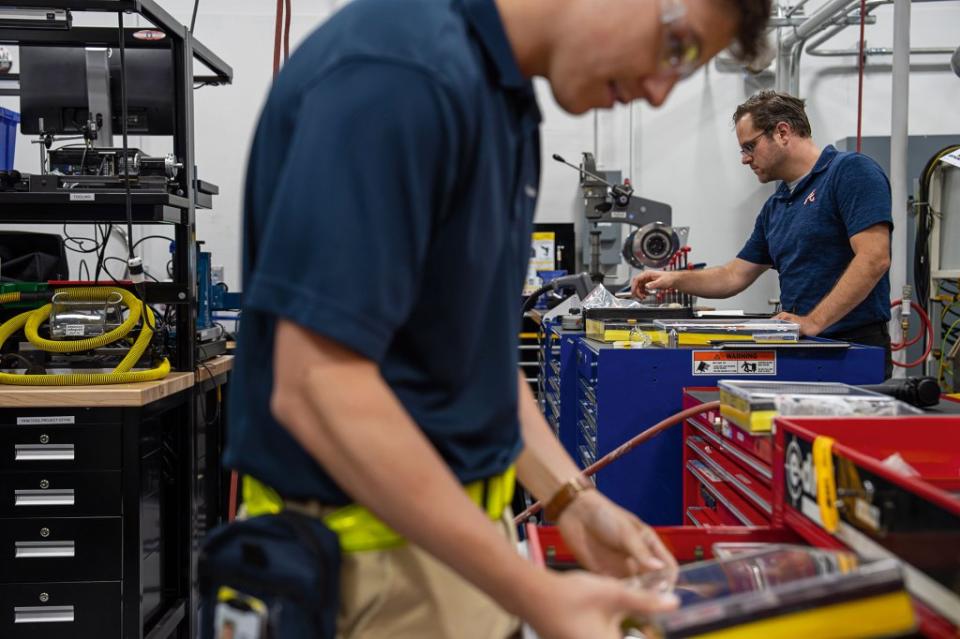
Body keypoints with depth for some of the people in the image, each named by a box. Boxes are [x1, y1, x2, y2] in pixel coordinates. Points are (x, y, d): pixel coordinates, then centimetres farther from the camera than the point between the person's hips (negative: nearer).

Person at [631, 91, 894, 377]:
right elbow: (735, 275, 21)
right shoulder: (774, 208, 17)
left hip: (856, 346, -6)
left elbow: (874, 259, -17)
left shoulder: (851, 171, -7)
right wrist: (675, 279, 7)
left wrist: (812, 322, -21)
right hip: (804, 348, 7)